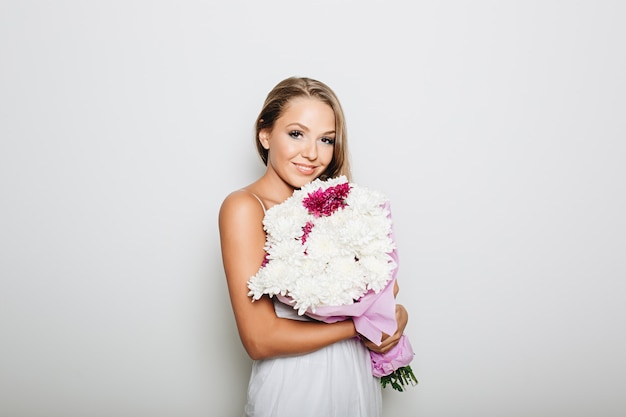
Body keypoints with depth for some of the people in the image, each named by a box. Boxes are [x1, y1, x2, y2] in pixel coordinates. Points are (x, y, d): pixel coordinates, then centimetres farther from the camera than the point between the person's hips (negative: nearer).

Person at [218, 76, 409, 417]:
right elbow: (260, 340, -21)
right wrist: (358, 326, -15)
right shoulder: (244, 207, -17)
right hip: (293, 386, -5)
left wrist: (394, 313, -16)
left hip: (357, 376, 6)